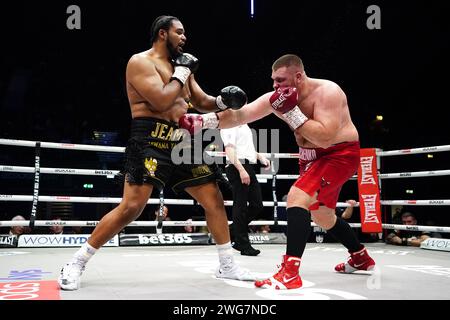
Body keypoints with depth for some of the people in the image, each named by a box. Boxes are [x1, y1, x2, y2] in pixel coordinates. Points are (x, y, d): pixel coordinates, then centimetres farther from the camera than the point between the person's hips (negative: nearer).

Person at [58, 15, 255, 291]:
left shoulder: (181, 66, 20)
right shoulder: (141, 62, -4)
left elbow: (202, 102, 23)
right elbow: (161, 102, -18)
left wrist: (224, 101, 3)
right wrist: (182, 73, -6)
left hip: (182, 144, 8)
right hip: (151, 143, -8)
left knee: (214, 200, 5)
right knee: (132, 207, -16)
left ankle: (228, 266, 19)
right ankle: (77, 263, 1)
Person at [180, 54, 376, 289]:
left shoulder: (327, 91, -25)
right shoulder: (276, 97, -7)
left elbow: (325, 138, -33)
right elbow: (239, 115, -14)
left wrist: (291, 112, -34)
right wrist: (202, 121, -28)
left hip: (340, 153, -8)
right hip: (312, 157, 8)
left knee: (297, 197, -28)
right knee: (322, 217, 20)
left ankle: (290, 273, -26)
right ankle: (361, 257, 43)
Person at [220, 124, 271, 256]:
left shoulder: (244, 125, 22)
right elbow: (229, 149, -17)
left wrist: (260, 157, 19)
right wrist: (241, 170, -24)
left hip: (248, 168, 10)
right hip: (237, 168, -9)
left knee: (257, 205, 9)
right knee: (240, 206, -3)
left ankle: (233, 233, 21)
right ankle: (244, 245, 4)